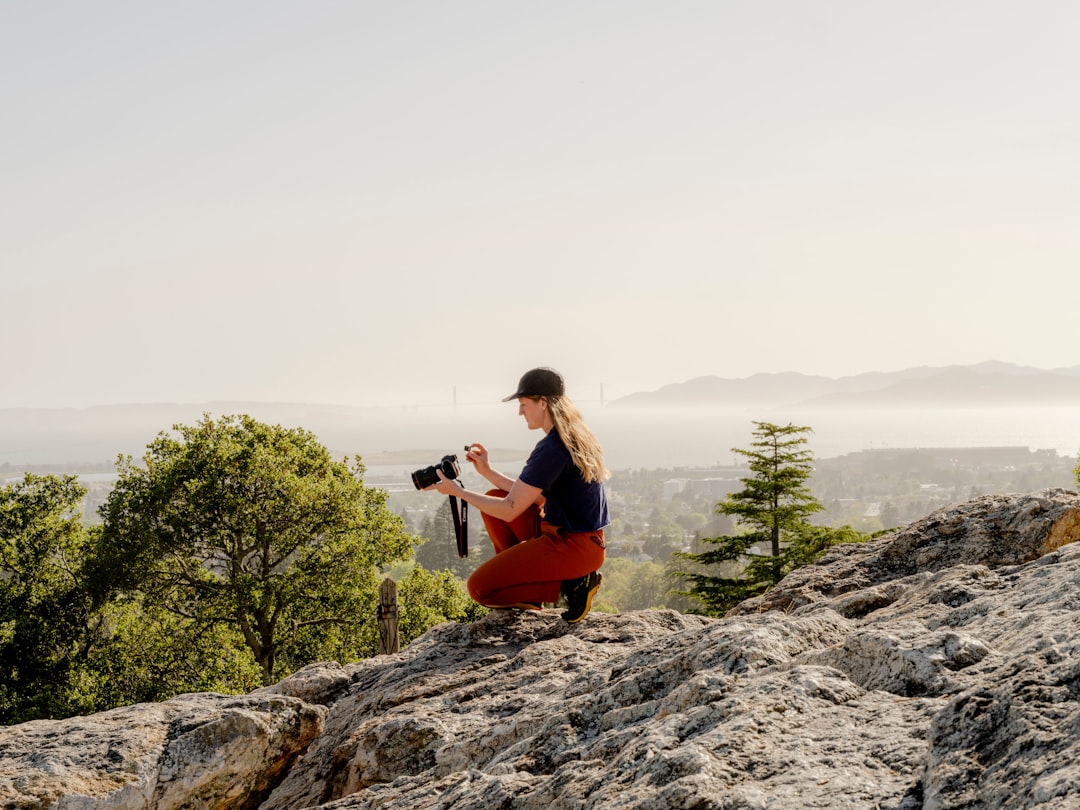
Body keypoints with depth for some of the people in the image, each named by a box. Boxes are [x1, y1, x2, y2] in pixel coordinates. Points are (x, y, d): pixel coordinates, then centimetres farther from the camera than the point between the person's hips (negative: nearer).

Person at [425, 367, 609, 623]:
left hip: (573, 547, -10)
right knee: (494, 498, 16)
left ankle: (572, 584, -5)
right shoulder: (576, 436, 10)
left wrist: (458, 491, -8)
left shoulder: (552, 448, -21)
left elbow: (510, 510, -18)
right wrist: (488, 472, 9)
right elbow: (531, 495, 14)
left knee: (479, 588, -9)